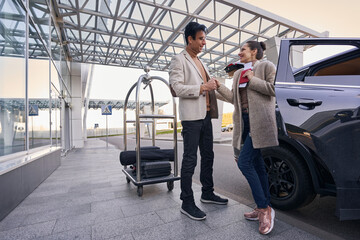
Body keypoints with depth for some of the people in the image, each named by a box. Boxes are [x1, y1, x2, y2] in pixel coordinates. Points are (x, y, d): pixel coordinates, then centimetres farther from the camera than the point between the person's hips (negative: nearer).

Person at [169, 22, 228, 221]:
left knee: (208, 156, 13)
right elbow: (177, 88, -15)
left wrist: (213, 85, 11)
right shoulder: (179, 60, -3)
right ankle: (187, 203, 9)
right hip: (191, 116, -9)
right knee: (190, 159, -4)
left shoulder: (199, 62, 24)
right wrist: (202, 87, -18)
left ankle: (207, 193, 29)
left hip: (205, 115, 9)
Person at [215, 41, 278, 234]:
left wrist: (253, 80, -9)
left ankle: (264, 208, 2)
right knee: (257, 164, 10)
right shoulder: (238, 73, 23)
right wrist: (219, 86, 10)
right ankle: (264, 208, 23)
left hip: (260, 121, -7)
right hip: (244, 122, 7)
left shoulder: (266, 66, 4)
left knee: (244, 162, -15)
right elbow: (233, 98, 17)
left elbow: (274, 89, -8)